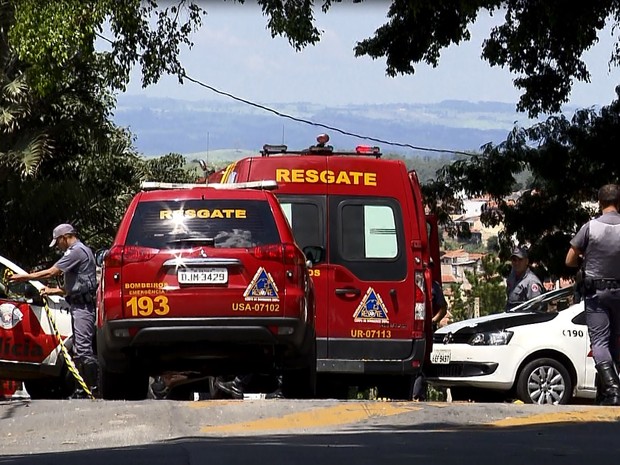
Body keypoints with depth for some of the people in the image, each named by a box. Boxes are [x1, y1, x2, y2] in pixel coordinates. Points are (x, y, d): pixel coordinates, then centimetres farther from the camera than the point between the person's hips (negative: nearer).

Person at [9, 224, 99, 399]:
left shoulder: (77, 251, -12)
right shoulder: (82, 251, 22)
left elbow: (51, 272, -15)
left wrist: (24, 277, -7)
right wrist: (52, 291, 24)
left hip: (82, 306, -11)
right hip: (80, 305, 11)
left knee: (83, 349, -15)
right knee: (79, 350, 11)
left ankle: (95, 388, -17)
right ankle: (82, 389, 13)